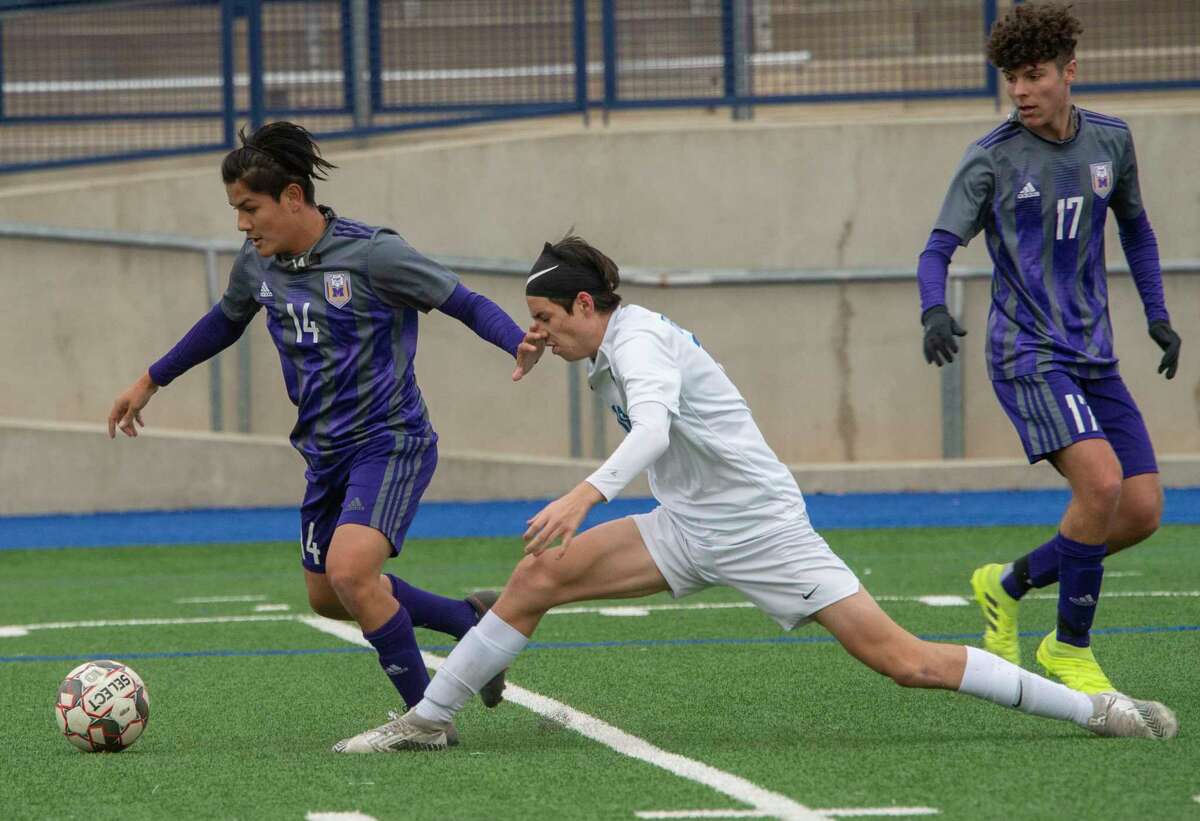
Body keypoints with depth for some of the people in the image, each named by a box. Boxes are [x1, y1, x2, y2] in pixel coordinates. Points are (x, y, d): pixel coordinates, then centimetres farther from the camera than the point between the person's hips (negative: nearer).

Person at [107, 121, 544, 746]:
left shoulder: (369, 254, -18)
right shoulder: (257, 267, 2)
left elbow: (463, 302, -15)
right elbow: (225, 322, 24)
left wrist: (521, 343, -33)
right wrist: (151, 381, 29)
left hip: (390, 442, -8)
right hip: (327, 454, 8)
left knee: (349, 569, -27)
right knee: (328, 597, 16)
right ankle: (472, 620, 35)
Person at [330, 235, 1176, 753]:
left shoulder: (639, 342, -19)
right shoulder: (616, 345, 9)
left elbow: (653, 430, -38)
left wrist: (587, 493, -54)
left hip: (757, 523, -9)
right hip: (689, 530, 9)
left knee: (904, 661, -12)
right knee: (540, 574, -6)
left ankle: (1095, 708, -6)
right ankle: (429, 719, 2)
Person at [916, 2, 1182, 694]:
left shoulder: (1110, 141, 7)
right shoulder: (991, 159, -7)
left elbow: (1135, 227, 23)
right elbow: (939, 248, -9)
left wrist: (1158, 314, 16)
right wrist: (934, 311, -29)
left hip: (1095, 357, 6)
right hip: (1027, 354, -6)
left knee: (1144, 512, -2)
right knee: (1101, 480, -25)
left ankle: (1009, 584, 20)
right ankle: (1071, 647, -9)